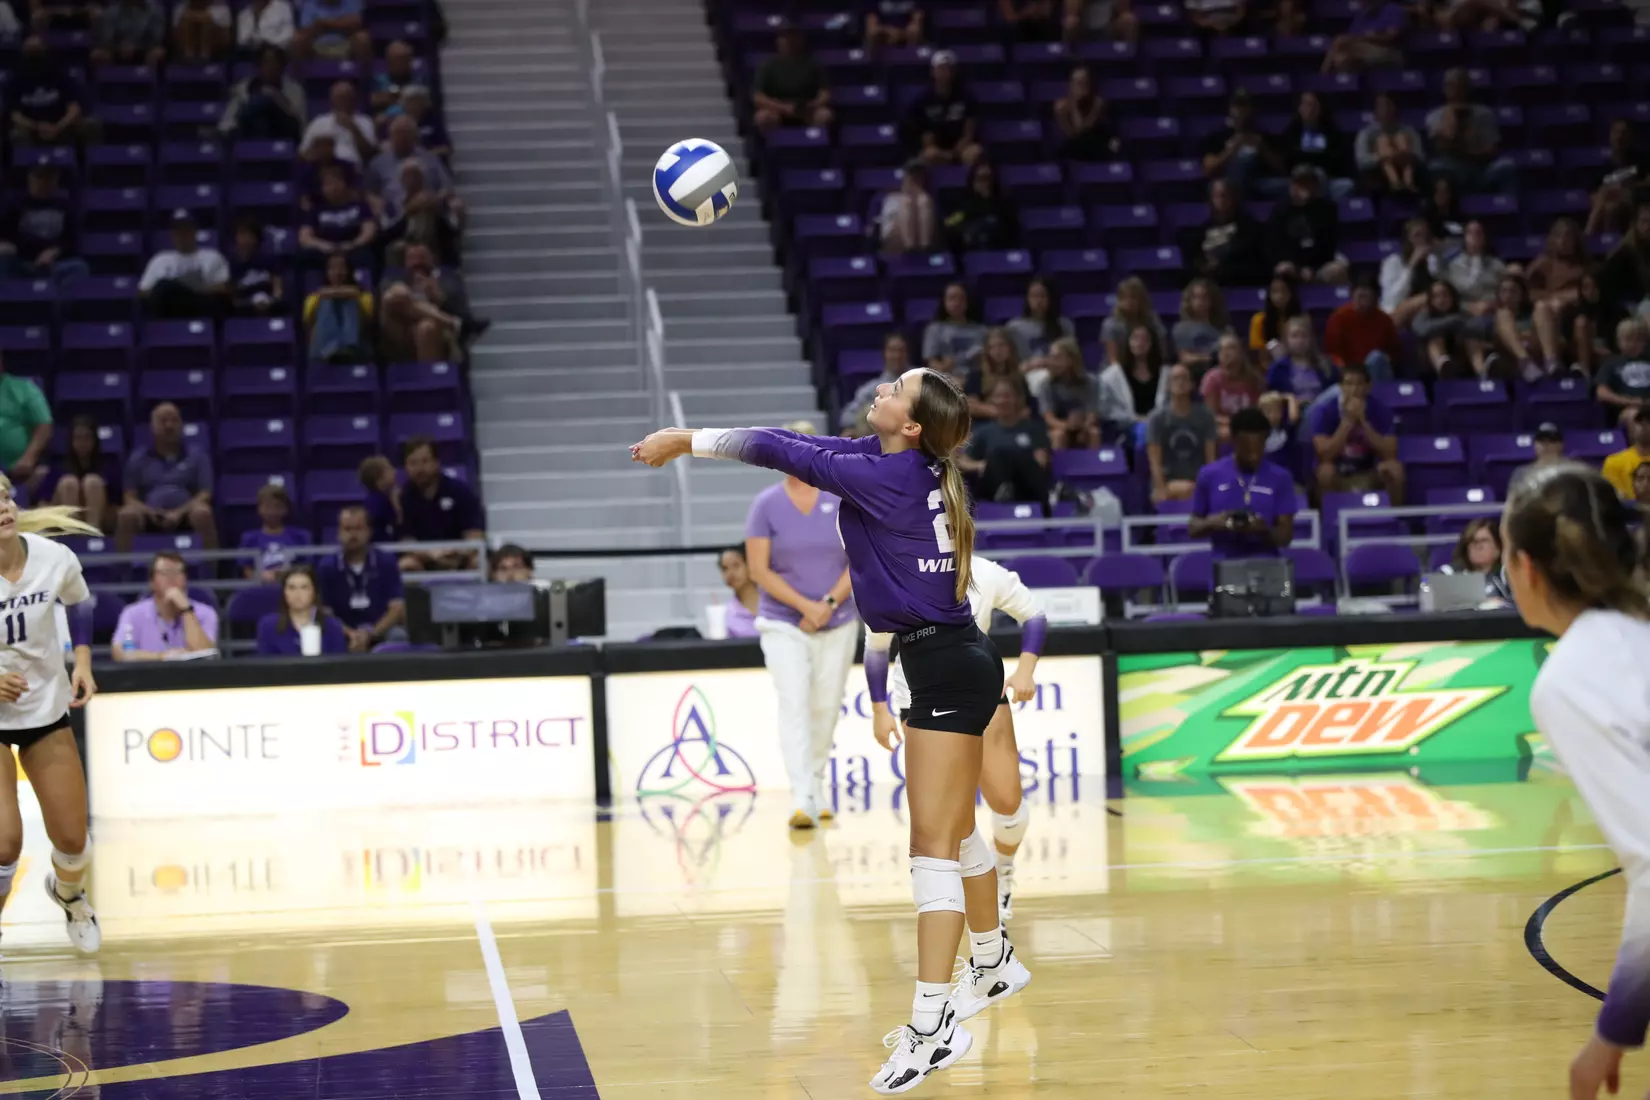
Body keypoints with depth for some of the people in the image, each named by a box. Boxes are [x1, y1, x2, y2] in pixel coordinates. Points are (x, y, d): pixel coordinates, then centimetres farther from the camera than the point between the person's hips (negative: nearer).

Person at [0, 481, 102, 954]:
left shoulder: (54, 559, -15)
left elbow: (80, 604, 9)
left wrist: (82, 662, -3)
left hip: (47, 710, 3)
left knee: (71, 840, 9)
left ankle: (68, 894, 46)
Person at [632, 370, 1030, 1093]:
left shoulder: (886, 477, -19)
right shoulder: (909, 463, 6)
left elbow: (786, 455, -15)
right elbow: (805, 447, 10)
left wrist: (687, 441, -6)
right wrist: (693, 441, 6)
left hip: (948, 671, -10)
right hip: (950, 662, 10)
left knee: (932, 843, -12)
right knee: (955, 831, 24)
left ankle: (934, 1024, -14)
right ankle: (993, 965, 42)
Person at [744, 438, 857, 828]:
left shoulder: (842, 500, 2)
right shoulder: (766, 504, -2)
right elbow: (759, 569, -6)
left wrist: (830, 602, -14)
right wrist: (805, 605, -14)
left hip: (838, 624, 2)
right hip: (783, 623, -2)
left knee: (825, 709, 7)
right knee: (794, 705, -15)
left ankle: (817, 786, 25)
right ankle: (802, 800, -21)